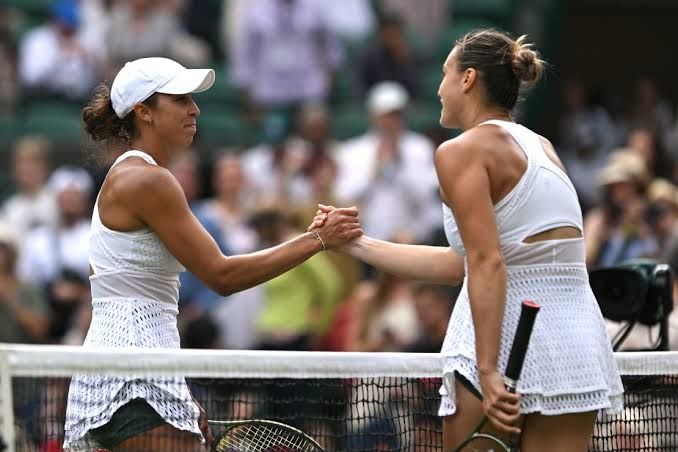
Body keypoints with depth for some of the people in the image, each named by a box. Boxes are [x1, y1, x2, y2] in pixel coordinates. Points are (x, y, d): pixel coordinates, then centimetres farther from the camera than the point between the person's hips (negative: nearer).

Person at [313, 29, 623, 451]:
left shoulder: (462, 151, -5)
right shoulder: (541, 147, 17)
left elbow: (486, 264, -17)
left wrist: (488, 370, -22)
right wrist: (357, 244, 25)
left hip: (504, 341, -6)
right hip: (579, 337, 6)